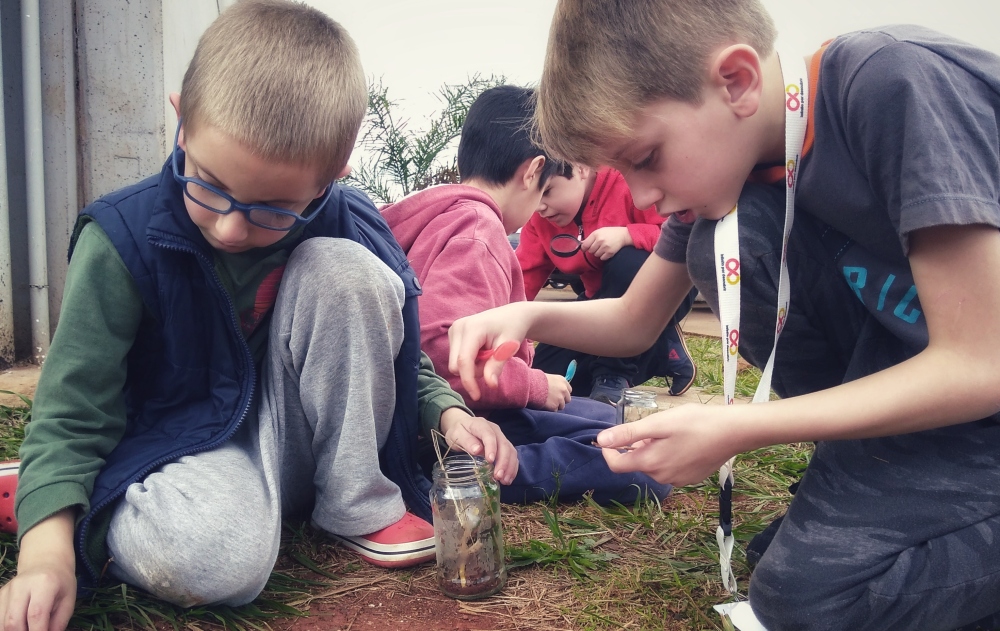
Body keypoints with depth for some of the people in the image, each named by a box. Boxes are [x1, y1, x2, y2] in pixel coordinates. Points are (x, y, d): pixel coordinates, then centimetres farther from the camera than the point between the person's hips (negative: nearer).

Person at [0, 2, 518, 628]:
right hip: (185, 441, -3)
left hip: (291, 438, 3)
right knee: (213, 560, -39)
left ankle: (357, 504, -10)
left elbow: (395, 352, 3)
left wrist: (447, 411, -17)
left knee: (342, 268, -23)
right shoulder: (124, 238, -17)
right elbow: (74, 412, -13)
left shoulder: (345, 226, -10)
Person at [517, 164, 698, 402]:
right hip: (607, 302, 6)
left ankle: (614, 372, -19)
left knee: (626, 262, -40)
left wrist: (626, 235, -42)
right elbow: (524, 277, -12)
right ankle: (662, 354, 4)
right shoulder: (539, 219, -8)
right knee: (545, 376, -7)